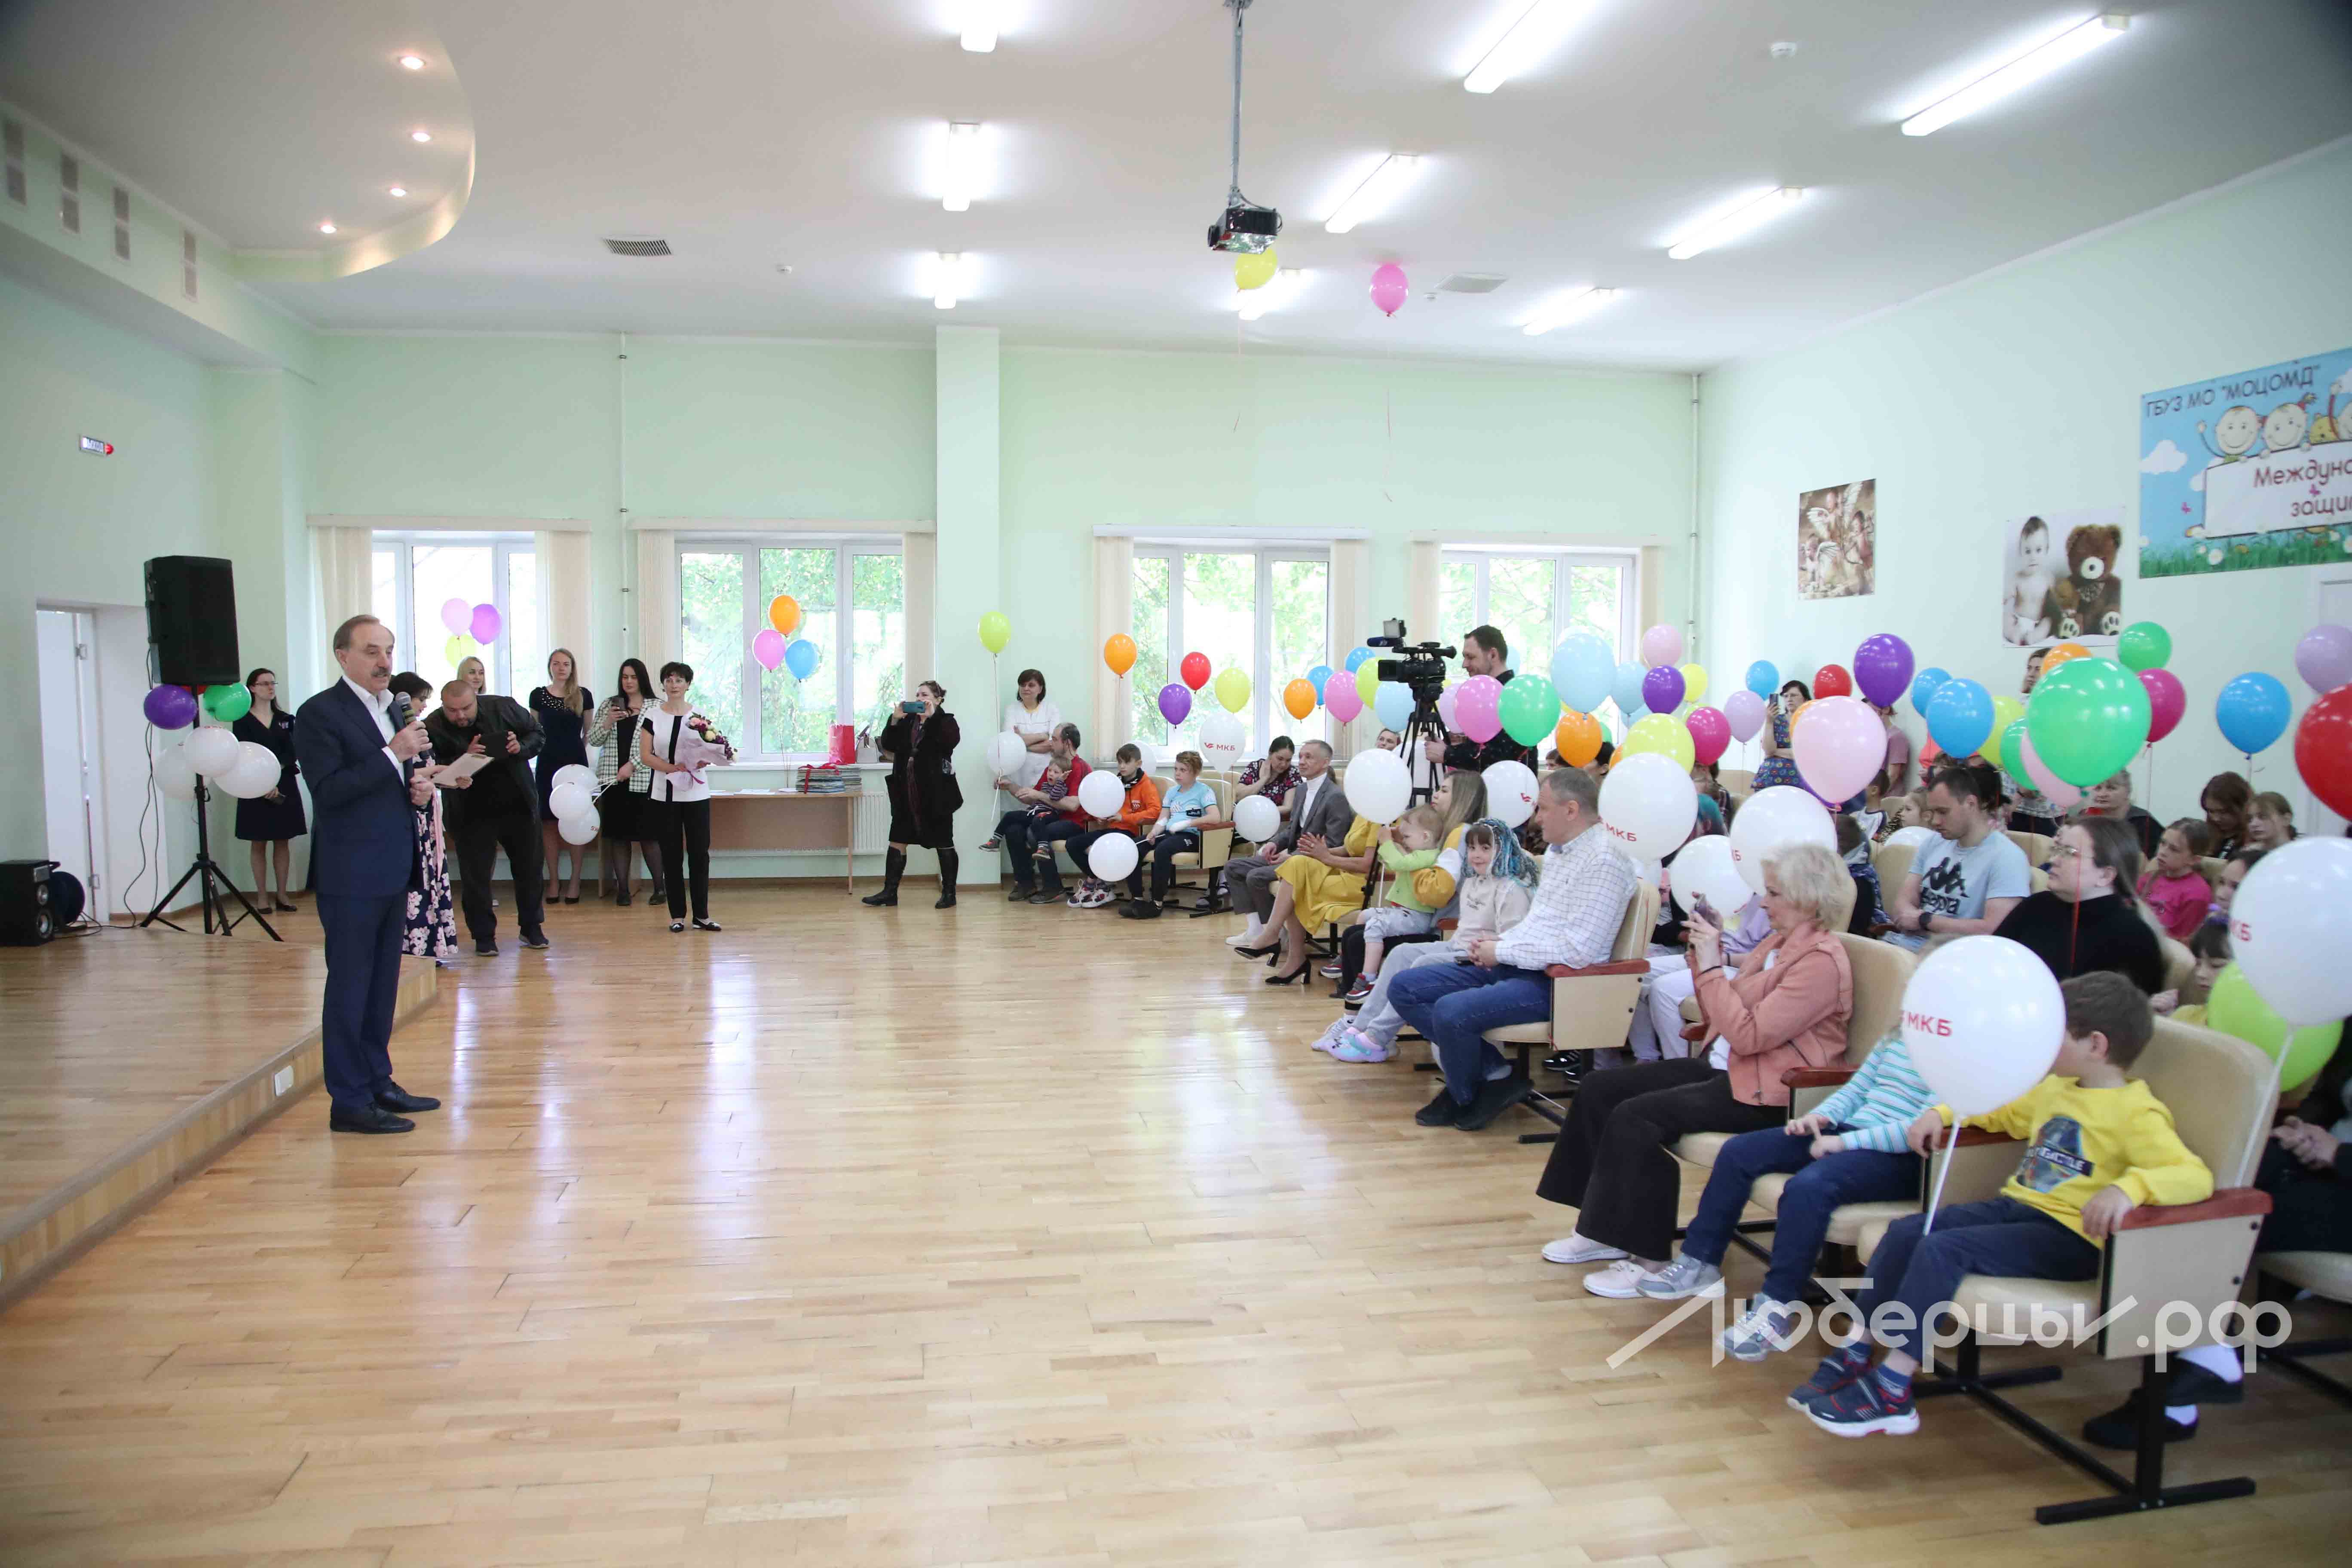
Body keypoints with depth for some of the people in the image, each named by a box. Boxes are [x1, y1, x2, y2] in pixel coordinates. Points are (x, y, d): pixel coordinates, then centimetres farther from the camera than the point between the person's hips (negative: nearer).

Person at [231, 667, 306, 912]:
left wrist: (275, 772, -17)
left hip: (284, 787, 3)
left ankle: (282, 894, 9)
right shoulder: (243, 721, 1)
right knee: (259, 843, 2)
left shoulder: (286, 719, 11)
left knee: (283, 841, 4)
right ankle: (262, 895, 6)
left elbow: (291, 753, 0)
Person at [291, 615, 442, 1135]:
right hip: (350, 874, -8)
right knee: (349, 987, -1)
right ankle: (349, 1102, 5)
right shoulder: (320, 713, -10)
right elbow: (328, 790, -18)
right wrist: (393, 755, -23)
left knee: (383, 984, 14)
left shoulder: (395, 708, 14)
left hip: (393, 871, 8)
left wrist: (421, 788, 4)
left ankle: (378, 1082, 24)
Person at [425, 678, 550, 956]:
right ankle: (484, 936, 16)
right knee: (475, 876, 2)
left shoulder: (504, 708, -8)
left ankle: (531, 928, 26)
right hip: (473, 814, -2)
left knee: (529, 869, 11)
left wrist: (521, 747, -16)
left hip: (518, 805, 2)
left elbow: (537, 734, 4)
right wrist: (465, 758, -31)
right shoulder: (434, 727, -13)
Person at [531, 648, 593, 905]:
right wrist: (544, 748, 0)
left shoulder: (583, 695, 3)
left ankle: (575, 881, 5)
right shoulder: (538, 695, 5)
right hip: (548, 763, 1)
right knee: (549, 821, 2)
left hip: (576, 763, -1)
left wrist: (576, 750, 3)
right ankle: (553, 881, 10)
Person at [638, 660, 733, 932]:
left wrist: (704, 760, -15)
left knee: (700, 854, -1)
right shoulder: (652, 715, 1)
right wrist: (671, 768, -17)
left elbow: (712, 749, 7)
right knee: (672, 856, 4)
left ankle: (702, 915, 6)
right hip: (664, 795, 0)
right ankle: (677, 915, 11)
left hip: (696, 795, 1)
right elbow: (645, 756, -3)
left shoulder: (701, 717, 4)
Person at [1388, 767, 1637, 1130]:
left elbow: (1578, 950, -23)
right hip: (1517, 965, 10)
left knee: (1451, 1011, -30)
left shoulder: (1603, 859, -16)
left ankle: (1464, 1098, 1)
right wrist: (1497, 943, 4)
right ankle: (1493, 1073, -2)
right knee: (1404, 989, 1)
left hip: (1557, 981, -10)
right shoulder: (1557, 849, 14)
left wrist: (1501, 951, -14)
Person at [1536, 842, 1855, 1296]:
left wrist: (1712, 967, -19)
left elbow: (1748, 1035, -24)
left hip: (1766, 1093, -10)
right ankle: (1603, 1227, 6)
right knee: (1600, 1088, 0)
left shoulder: (1821, 960, -16)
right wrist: (1702, 956, 4)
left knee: (1636, 1117, -24)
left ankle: (1648, 1256, -11)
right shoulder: (1779, 941, 13)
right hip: (1724, 1068, 10)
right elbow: (1721, 1018, 16)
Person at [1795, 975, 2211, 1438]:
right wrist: (1942, 1112, 21)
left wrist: (2130, 1186, -42)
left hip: (2070, 1237, -8)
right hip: (2016, 1205, 8)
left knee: (1942, 1248, -27)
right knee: (1905, 1231, -11)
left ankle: (1891, 1392, -24)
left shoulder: (2137, 1114, -10)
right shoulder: (2055, 1088, 17)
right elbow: (2001, 1111, 36)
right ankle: (1853, 1356, -6)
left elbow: (2195, 1177, -24)